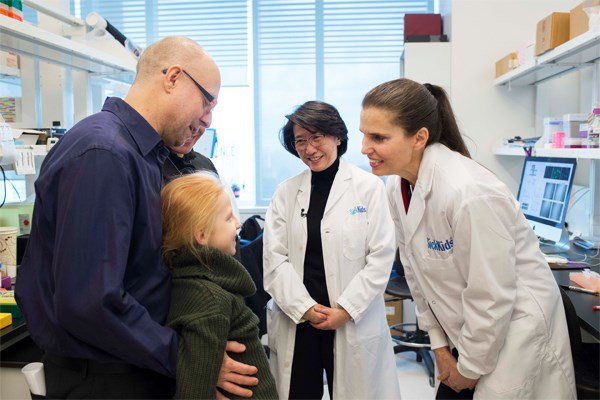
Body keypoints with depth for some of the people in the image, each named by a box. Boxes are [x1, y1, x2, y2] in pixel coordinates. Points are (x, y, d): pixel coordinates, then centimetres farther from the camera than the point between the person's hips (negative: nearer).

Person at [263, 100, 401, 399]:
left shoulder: (369, 187, -3)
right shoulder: (285, 193, 5)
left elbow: (381, 258, -6)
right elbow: (274, 258, 1)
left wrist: (345, 310, -10)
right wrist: (305, 307, -9)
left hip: (354, 325, -2)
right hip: (295, 322, 2)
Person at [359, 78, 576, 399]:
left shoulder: (468, 192, -30)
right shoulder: (397, 187, -6)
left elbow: (491, 297, -23)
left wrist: (470, 368, -10)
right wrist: (439, 344, 7)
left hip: (514, 330, -6)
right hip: (468, 330, 7)